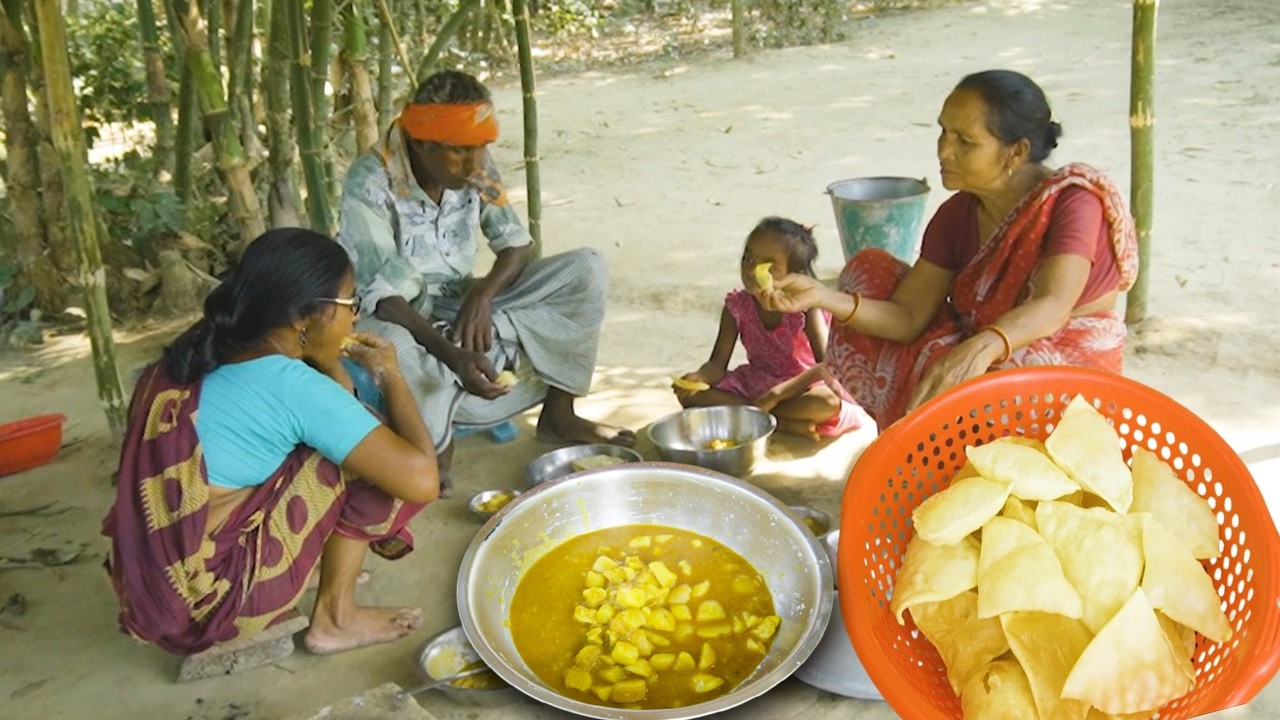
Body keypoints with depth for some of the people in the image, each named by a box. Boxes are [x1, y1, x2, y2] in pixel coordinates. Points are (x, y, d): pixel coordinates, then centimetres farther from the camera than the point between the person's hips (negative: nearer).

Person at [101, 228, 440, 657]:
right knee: (370, 456, -3)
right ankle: (334, 618, 5)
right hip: (216, 596, -8)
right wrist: (389, 375, -8)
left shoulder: (208, 357, 6)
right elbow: (421, 478, -22)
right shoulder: (291, 384, -19)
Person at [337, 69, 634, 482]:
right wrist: (453, 355, -43)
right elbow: (384, 298, -29)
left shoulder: (476, 167, -8)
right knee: (384, 344, -44)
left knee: (586, 269, -10)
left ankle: (558, 413, -8)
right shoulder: (370, 184, -24)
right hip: (403, 318, -5)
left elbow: (517, 245, -2)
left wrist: (483, 294, -23)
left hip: (462, 308, 5)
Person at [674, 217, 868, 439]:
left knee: (828, 403, -38)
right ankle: (785, 424, -24)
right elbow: (718, 363, -9)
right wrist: (699, 377, -33)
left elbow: (826, 364, -25)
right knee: (690, 394, -20)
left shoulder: (805, 306, -18)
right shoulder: (736, 306, -9)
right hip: (752, 383, 4)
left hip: (799, 387, -4)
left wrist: (779, 392, -35)